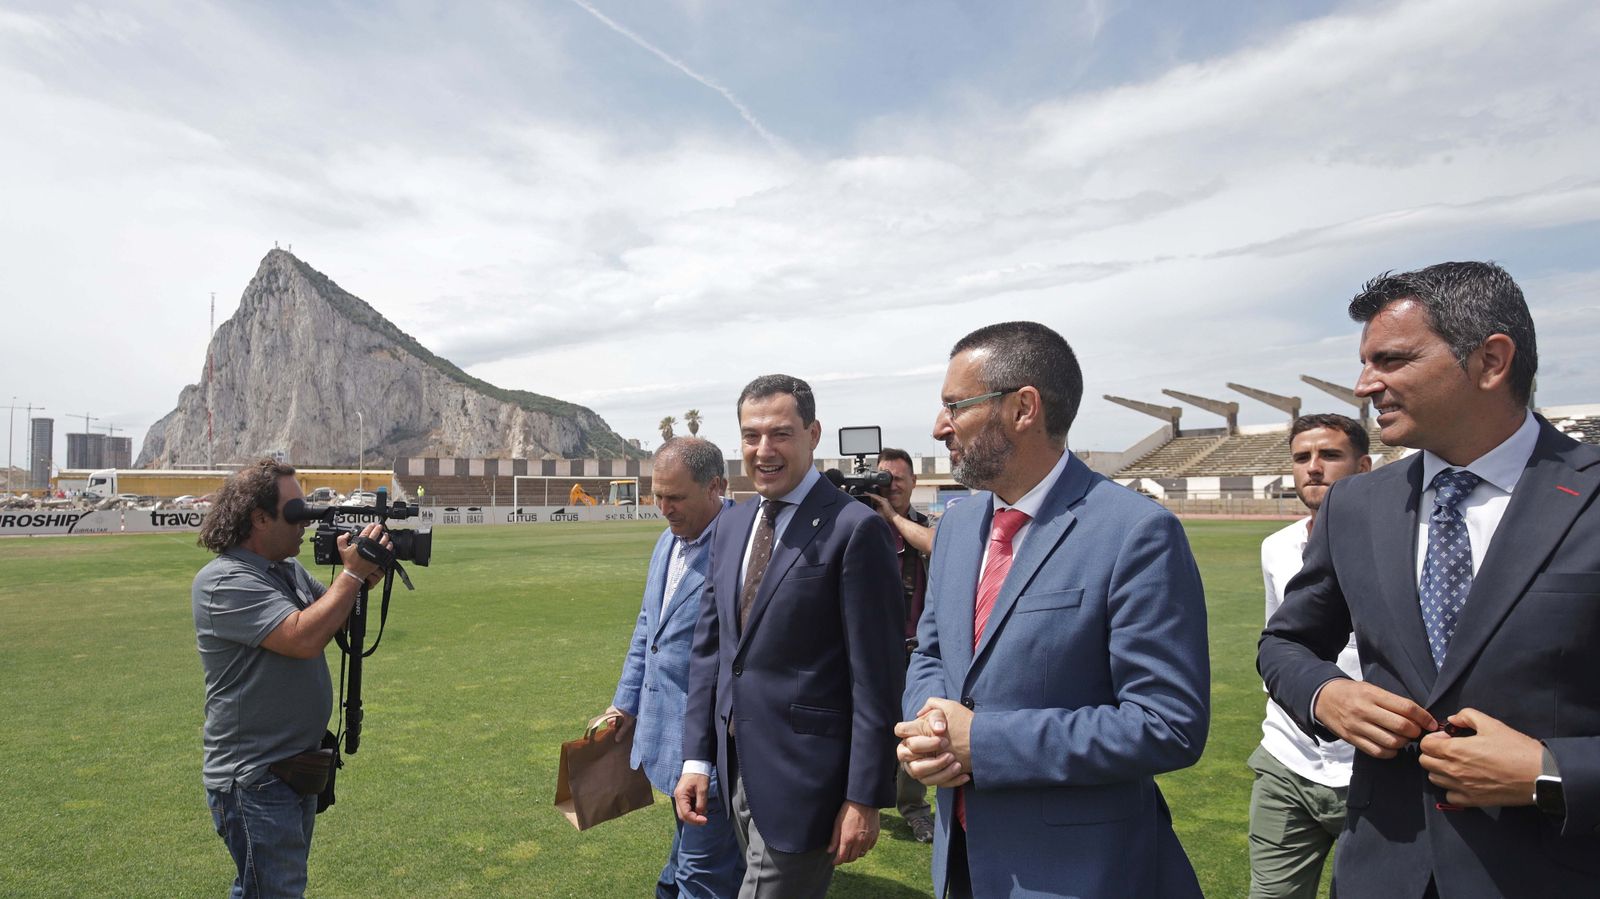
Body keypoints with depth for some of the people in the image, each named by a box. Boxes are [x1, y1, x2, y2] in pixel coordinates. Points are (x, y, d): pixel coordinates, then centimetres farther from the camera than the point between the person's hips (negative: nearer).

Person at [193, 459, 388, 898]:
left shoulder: (288, 568, 7)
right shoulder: (224, 581, -21)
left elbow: (331, 617, 15)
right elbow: (305, 638, -31)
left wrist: (365, 580, -5)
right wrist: (352, 573, -22)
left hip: (299, 763, 9)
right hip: (255, 781, -9)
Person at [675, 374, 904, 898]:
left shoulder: (854, 529, -14)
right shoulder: (731, 525, 8)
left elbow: (876, 676, -15)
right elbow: (709, 646, 11)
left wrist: (864, 797, -14)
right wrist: (697, 757, 6)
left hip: (803, 775, -7)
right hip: (737, 767, 7)